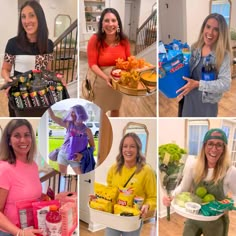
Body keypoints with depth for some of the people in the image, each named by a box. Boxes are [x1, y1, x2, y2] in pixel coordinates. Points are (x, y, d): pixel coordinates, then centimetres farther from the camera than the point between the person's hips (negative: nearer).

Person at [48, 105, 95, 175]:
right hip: (63, 154, 3)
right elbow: (53, 117, -2)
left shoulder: (86, 130, -9)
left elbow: (92, 147, -4)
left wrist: (82, 155, -15)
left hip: (75, 158, -3)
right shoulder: (68, 124, -1)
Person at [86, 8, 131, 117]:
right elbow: (92, 64, -21)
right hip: (100, 80, -4)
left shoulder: (124, 40, -8)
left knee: (116, 107, 24)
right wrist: (106, 77, -35)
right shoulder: (95, 40, -19)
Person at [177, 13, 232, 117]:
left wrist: (198, 84, -29)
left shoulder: (223, 55, -14)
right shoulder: (195, 48, 0)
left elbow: (225, 83, -23)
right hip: (188, 99, 4)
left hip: (207, 103, -4)